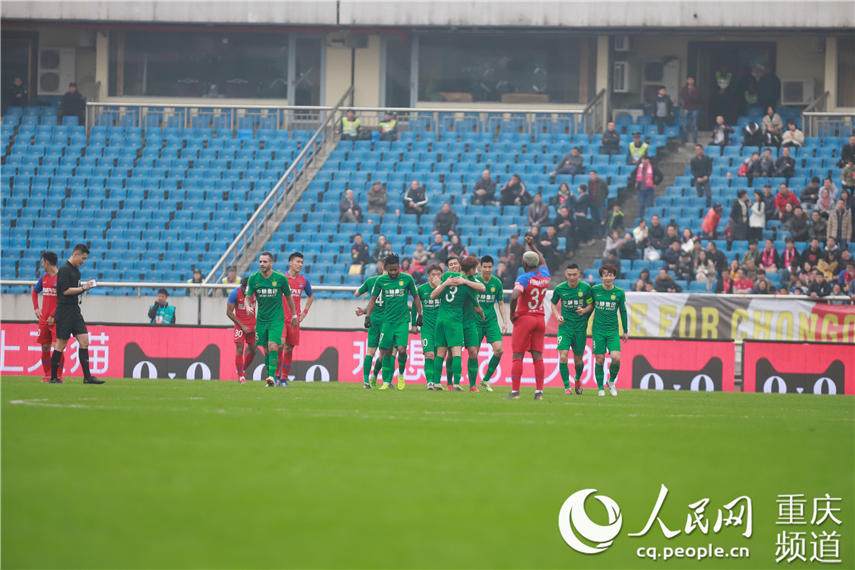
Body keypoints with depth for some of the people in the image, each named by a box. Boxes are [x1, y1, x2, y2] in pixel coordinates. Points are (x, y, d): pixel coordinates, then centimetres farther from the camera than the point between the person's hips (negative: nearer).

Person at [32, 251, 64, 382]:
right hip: (44, 318, 7)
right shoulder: (44, 278, 12)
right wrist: (36, 308, 17)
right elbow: (35, 291, 29)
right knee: (45, 347, 7)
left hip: (56, 319, -7)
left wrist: (53, 316, -16)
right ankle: (47, 375, 14)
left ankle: (59, 375, -3)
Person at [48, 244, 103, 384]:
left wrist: (85, 286, 6)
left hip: (75, 311, 9)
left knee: (84, 341, 2)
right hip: (64, 313, -9)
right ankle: (53, 377, 4)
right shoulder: (64, 269, -12)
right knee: (61, 344, -4)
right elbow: (66, 290, -19)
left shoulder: (76, 270, 16)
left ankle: (87, 376, 1)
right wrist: (83, 288, -14)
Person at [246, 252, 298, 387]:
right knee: (267, 350, 6)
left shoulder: (280, 278, -6)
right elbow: (248, 296, -1)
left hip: (277, 318, -3)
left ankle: (272, 376, -23)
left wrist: (294, 316, 13)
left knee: (272, 346, -19)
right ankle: (273, 379, 18)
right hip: (261, 319, 3)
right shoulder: (253, 278, -2)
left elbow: (288, 297, 6)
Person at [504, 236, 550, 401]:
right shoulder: (545, 276, 5)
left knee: (518, 357, -2)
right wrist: (532, 246, 37)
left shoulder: (524, 278, -14)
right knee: (537, 357, 6)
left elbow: (514, 296, -30)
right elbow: (542, 262, 28)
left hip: (524, 319, -6)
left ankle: (515, 391, -5)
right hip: (540, 319, 6)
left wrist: (511, 313, -15)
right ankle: (539, 391, 3)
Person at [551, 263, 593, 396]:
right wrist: (557, 315, -4)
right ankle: (567, 386, -5)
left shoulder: (586, 288, -5)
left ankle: (577, 379, 40)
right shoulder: (560, 288, -2)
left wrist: (584, 310, -15)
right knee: (563, 357, -16)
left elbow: (591, 304, 6)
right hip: (565, 326, 0)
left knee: (578, 360, 8)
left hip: (580, 328, 0)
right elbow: (553, 303, 14)